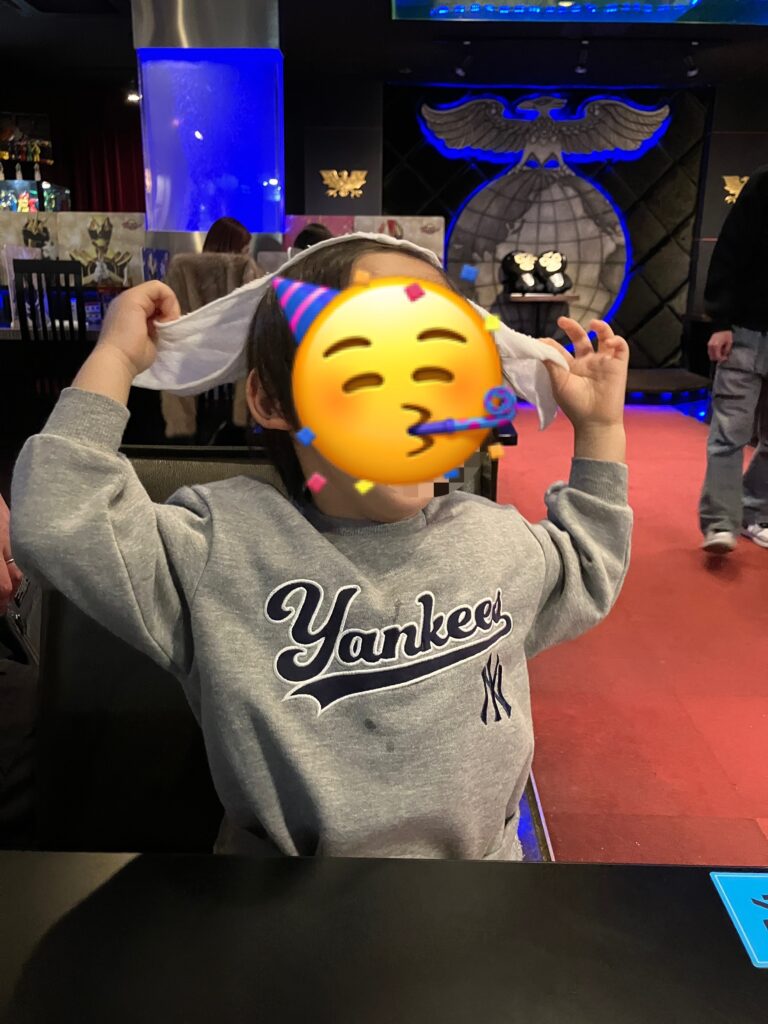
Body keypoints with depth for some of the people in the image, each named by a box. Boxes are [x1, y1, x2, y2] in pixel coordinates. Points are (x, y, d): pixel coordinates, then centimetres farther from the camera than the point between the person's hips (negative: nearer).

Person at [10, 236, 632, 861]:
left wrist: (599, 428, 14)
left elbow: (585, 577, 23)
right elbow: (56, 526, -14)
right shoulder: (221, 547, -8)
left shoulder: (497, 538, 5)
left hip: (483, 852, 4)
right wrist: (115, 356, -11)